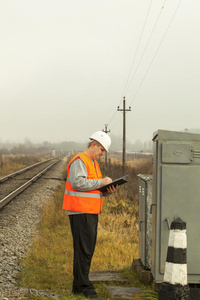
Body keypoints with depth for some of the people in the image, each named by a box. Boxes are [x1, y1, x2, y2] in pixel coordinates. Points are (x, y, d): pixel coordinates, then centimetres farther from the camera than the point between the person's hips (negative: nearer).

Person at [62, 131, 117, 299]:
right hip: (80, 212, -10)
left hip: (91, 212, 10)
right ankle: (84, 286, -6)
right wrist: (101, 182, -18)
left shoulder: (94, 163, 21)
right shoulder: (80, 161, -10)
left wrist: (107, 192, 5)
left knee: (89, 249, 11)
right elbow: (78, 183, -24)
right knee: (83, 249, -9)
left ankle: (78, 286, 17)